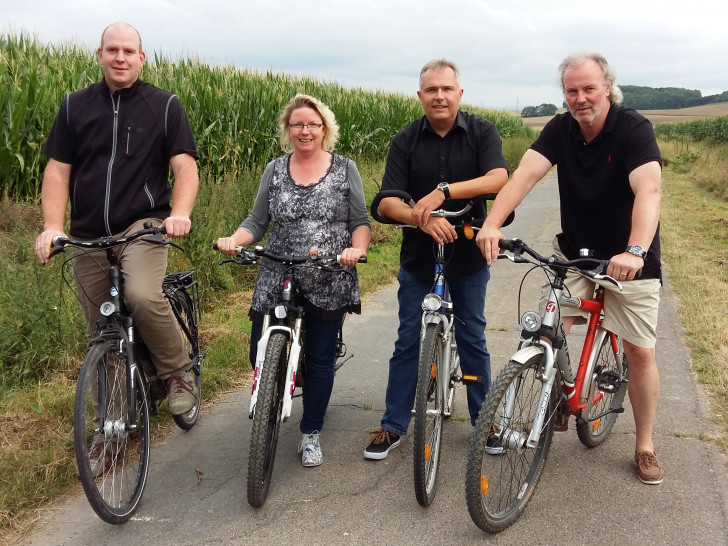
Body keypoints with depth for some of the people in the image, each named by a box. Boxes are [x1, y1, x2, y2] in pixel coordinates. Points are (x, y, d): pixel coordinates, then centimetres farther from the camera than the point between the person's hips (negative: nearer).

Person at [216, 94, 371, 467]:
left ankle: (311, 434, 25)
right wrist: (234, 239, -14)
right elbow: (257, 222, 6)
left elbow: (360, 222, 1)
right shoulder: (275, 170, 7)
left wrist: (357, 248, -19)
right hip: (276, 280, 2)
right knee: (261, 356, -2)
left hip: (329, 283, -1)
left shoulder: (345, 168, 1)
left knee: (320, 359, 7)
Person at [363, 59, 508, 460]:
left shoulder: (481, 132, -6)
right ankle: (393, 427, 18)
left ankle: (485, 421, 27)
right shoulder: (405, 141, -5)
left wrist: (444, 191, -32)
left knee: (473, 340, 11)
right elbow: (387, 203, -12)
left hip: (468, 257, 0)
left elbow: (498, 179, -22)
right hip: (418, 259, 1)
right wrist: (422, 218, -32)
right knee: (407, 343, 7)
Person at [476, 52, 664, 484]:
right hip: (575, 253, 3)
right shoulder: (560, 130, -7)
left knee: (641, 353, 2)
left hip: (628, 259, -3)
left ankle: (645, 446, 20)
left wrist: (635, 251, -51)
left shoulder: (634, 130, -19)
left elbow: (649, 190, -34)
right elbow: (526, 174, -21)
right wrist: (493, 224, -39)